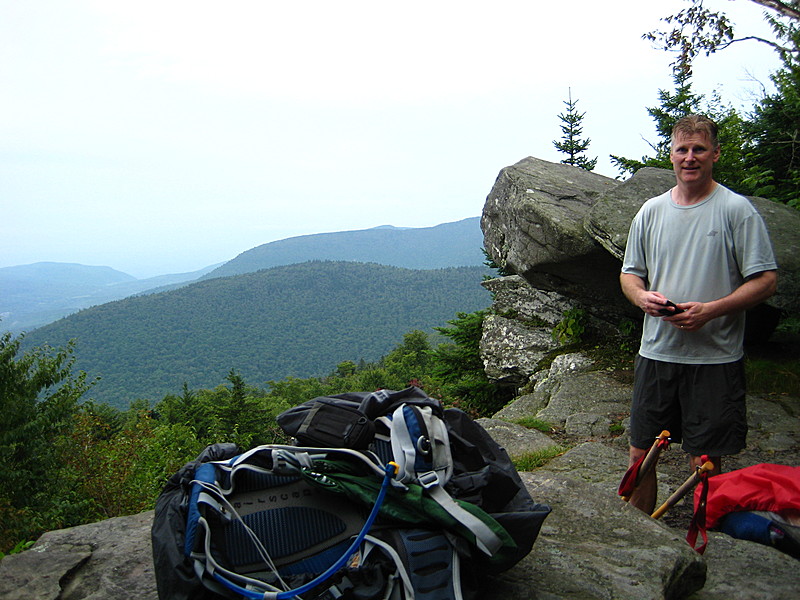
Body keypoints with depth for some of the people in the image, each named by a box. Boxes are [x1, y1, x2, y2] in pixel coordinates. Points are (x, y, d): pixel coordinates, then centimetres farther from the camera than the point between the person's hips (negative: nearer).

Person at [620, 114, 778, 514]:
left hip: (715, 357, -4)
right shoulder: (651, 211, 10)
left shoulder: (736, 210, -3)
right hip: (656, 351, 4)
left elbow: (765, 281, -6)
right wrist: (642, 296, -6)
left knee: (705, 464, 2)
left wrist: (710, 310, -19)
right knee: (640, 455, 10)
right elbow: (629, 273, 17)